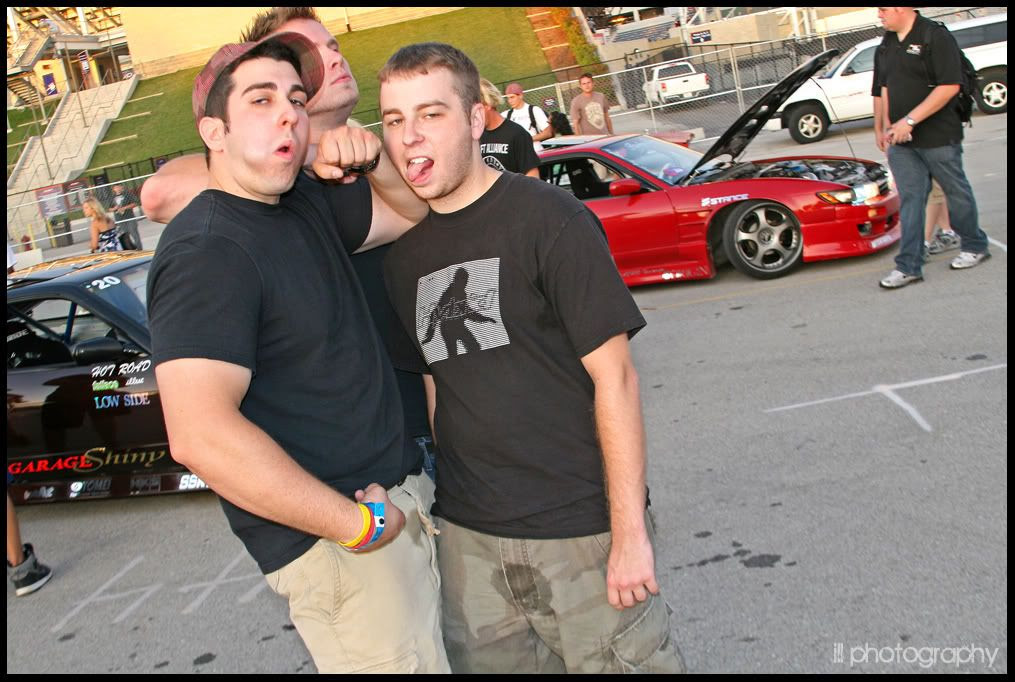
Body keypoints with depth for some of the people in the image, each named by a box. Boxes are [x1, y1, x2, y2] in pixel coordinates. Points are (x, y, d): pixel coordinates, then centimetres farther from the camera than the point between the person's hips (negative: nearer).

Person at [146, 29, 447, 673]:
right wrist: (359, 523, -23)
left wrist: (371, 161, -4)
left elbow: (411, 208, 20)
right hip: (333, 541, -9)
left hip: (394, 502, 9)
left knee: (427, 649, 21)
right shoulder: (208, 251, -20)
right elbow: (201, 433, -30)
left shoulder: (306, 205, 7)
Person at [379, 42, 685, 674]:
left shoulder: (545, 216, -10)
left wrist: (630, 532, -15)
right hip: (467, 535, 5)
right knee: (484, 660, 16)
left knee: (621, 658, 4)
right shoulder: (403, 249, 7)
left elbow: (614, 375, -13)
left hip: (581, 523, -5)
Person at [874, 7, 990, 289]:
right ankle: (909, 266, 3)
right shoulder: (886, 45, 11)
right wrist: (882, 126, 11)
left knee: (956, 192, 8)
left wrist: (910, 121, -23)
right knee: (910, 200, 3)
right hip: (900, 141, 6)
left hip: (939, 137, -6)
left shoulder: (936, 36, -12)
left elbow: (950, 86, -20)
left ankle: (975, 246, 27)